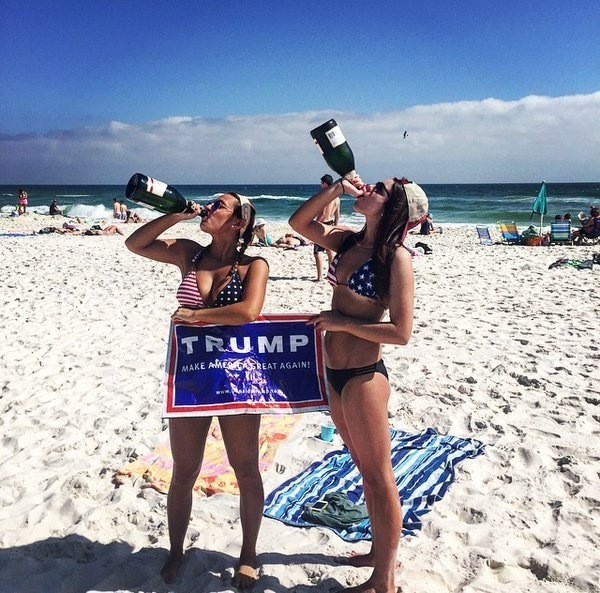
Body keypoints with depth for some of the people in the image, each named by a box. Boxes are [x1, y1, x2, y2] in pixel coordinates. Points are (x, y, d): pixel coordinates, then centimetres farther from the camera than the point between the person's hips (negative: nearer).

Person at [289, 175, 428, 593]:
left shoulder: (396, 257, -15)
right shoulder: (349, 241, 6)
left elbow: (400, 332, -19)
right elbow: (299, 222, 12)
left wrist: (341, 322, -15)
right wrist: (337, 188, 2)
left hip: (364, 375, -8)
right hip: (335, 373, 8)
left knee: (378, 475, 5)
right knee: (365, 468, 21)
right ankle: (381, 551, 39)